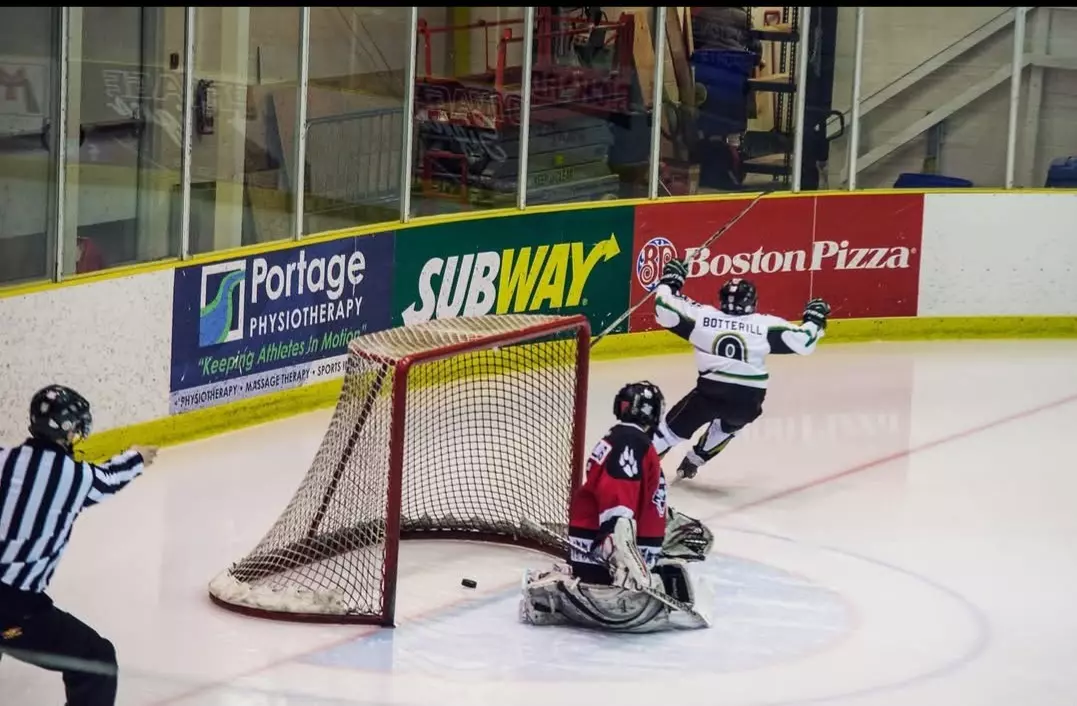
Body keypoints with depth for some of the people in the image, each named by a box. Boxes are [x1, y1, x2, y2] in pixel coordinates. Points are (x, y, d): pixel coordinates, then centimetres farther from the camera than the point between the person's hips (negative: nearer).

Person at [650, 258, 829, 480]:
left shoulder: (702, 316, 3)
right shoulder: (765, 325, 2)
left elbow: (665, 311, 6)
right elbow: (802, 342, 1)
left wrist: (670, 282, 21)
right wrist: (814, 319, 19)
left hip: (709, 391, -1)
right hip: (748, 399, 1)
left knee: (675, 428, 12)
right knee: (727, 425, 34)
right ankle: (692, 461, 39)